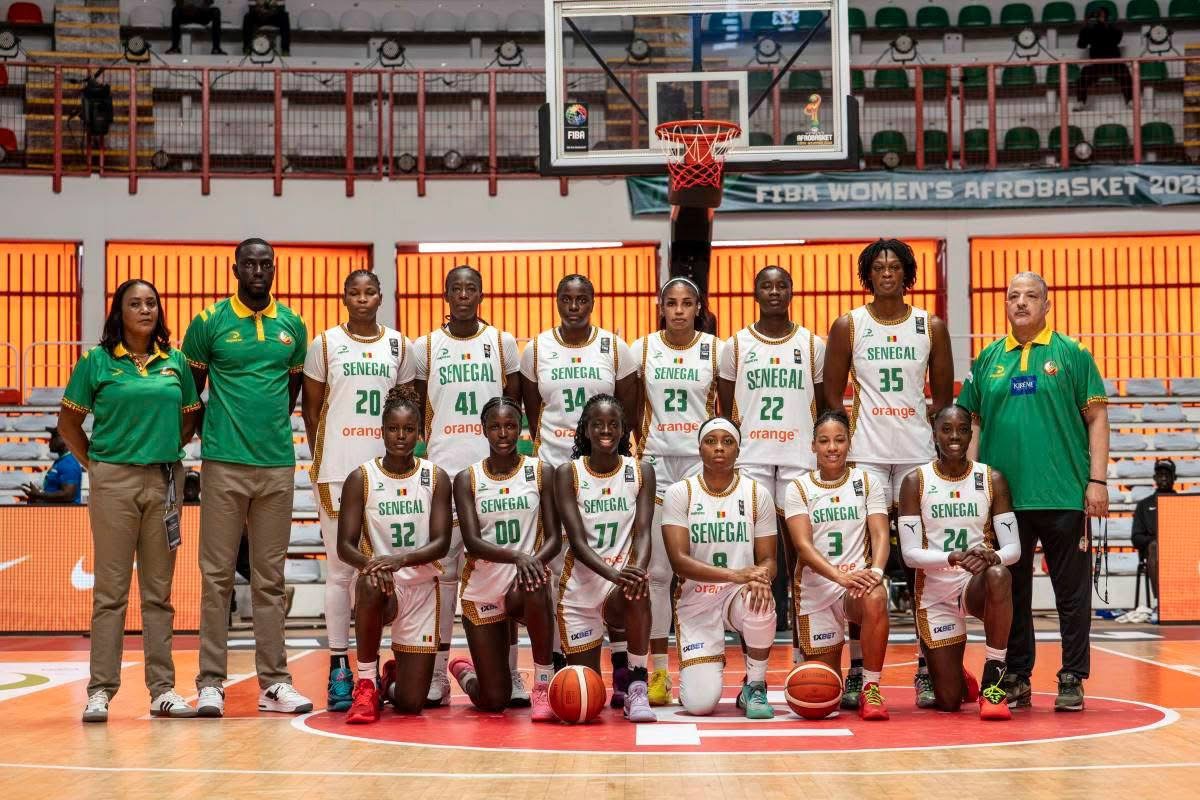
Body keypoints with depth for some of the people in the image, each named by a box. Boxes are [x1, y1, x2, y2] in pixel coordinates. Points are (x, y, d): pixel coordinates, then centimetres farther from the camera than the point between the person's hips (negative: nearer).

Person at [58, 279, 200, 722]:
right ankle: (100, 690, 5)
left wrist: (166, 449, 7)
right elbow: (69, 424, 5)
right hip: (114, 482, -3)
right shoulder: (97, 361, 0)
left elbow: (190, 419, 18)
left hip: (164, 481, 3)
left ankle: (162, 689, 13)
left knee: (159, 592, 8)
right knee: (110, 590, 0)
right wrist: (95, 464, 1)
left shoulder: (175, 362, 8)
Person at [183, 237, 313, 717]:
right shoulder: (209, 322, 0)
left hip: (277, 464, 3)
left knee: (270, 578, 7)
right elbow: (190, 389, 7)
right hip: (224, 463, -3)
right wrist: (206, 433, 5)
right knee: (217, 574, -1)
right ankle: (211, 682, 4)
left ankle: (274, 682, 11)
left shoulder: (292, 325, 9)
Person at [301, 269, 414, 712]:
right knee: (341, 569, 0)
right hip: (338, 471, -2)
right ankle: (338, 666, 5)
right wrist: (320, 464, 2)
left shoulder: (399, 346, 9)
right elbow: (311, 410, 7)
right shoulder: (324, 344, 4)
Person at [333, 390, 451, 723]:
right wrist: (370, 564, -31)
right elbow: (345, 545, -8)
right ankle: (366, 685, -20)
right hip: (379, 582, -1)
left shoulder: (436, 478, -1)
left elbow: (441, 543, -9)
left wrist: (400, 560, -28)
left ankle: (392, 678, 38)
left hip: (421, 586, 1)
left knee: (411, 704, -3)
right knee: (372, 587, -42)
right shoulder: (360, 479, -4)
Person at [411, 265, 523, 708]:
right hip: (443, 471, 0)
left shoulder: (503, 343, 8)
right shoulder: (426, 346, 7)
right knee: (442, 569, 2)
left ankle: (509, 673, 4)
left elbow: (514, 405, 11)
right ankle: (437, 674, 7)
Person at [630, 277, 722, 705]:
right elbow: (634, 408, 10)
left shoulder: (716, 349, 3)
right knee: (657, 570, 0)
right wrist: (637, 453, 5)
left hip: (702, 461, -1)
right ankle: (658, 669, 6)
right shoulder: (642, 348, 5)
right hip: (656, 462, 1)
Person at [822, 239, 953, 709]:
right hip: (867, 454, -1)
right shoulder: (848, 326, 4)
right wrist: (842, 443, -2)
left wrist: (926, 432, 2)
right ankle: (857, 669, 4)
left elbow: (943, 396, 12)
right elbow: (833, 396, 5)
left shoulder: (931, 327, 7)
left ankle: (926, 669, 8)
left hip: (919, 454, 1)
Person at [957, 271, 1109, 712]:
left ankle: (1072, 680, 13)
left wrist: (1097, 479, -7)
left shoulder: (1072, 354, 2)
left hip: (1064, 494, -3)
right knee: (1012, 591, 9)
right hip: (1004, 494, 3)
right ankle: (1016, 679, 19)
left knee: (1072, 592, 3)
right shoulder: (988, 359, 10)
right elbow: (972, 422, 13)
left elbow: (1096, 418, 0)